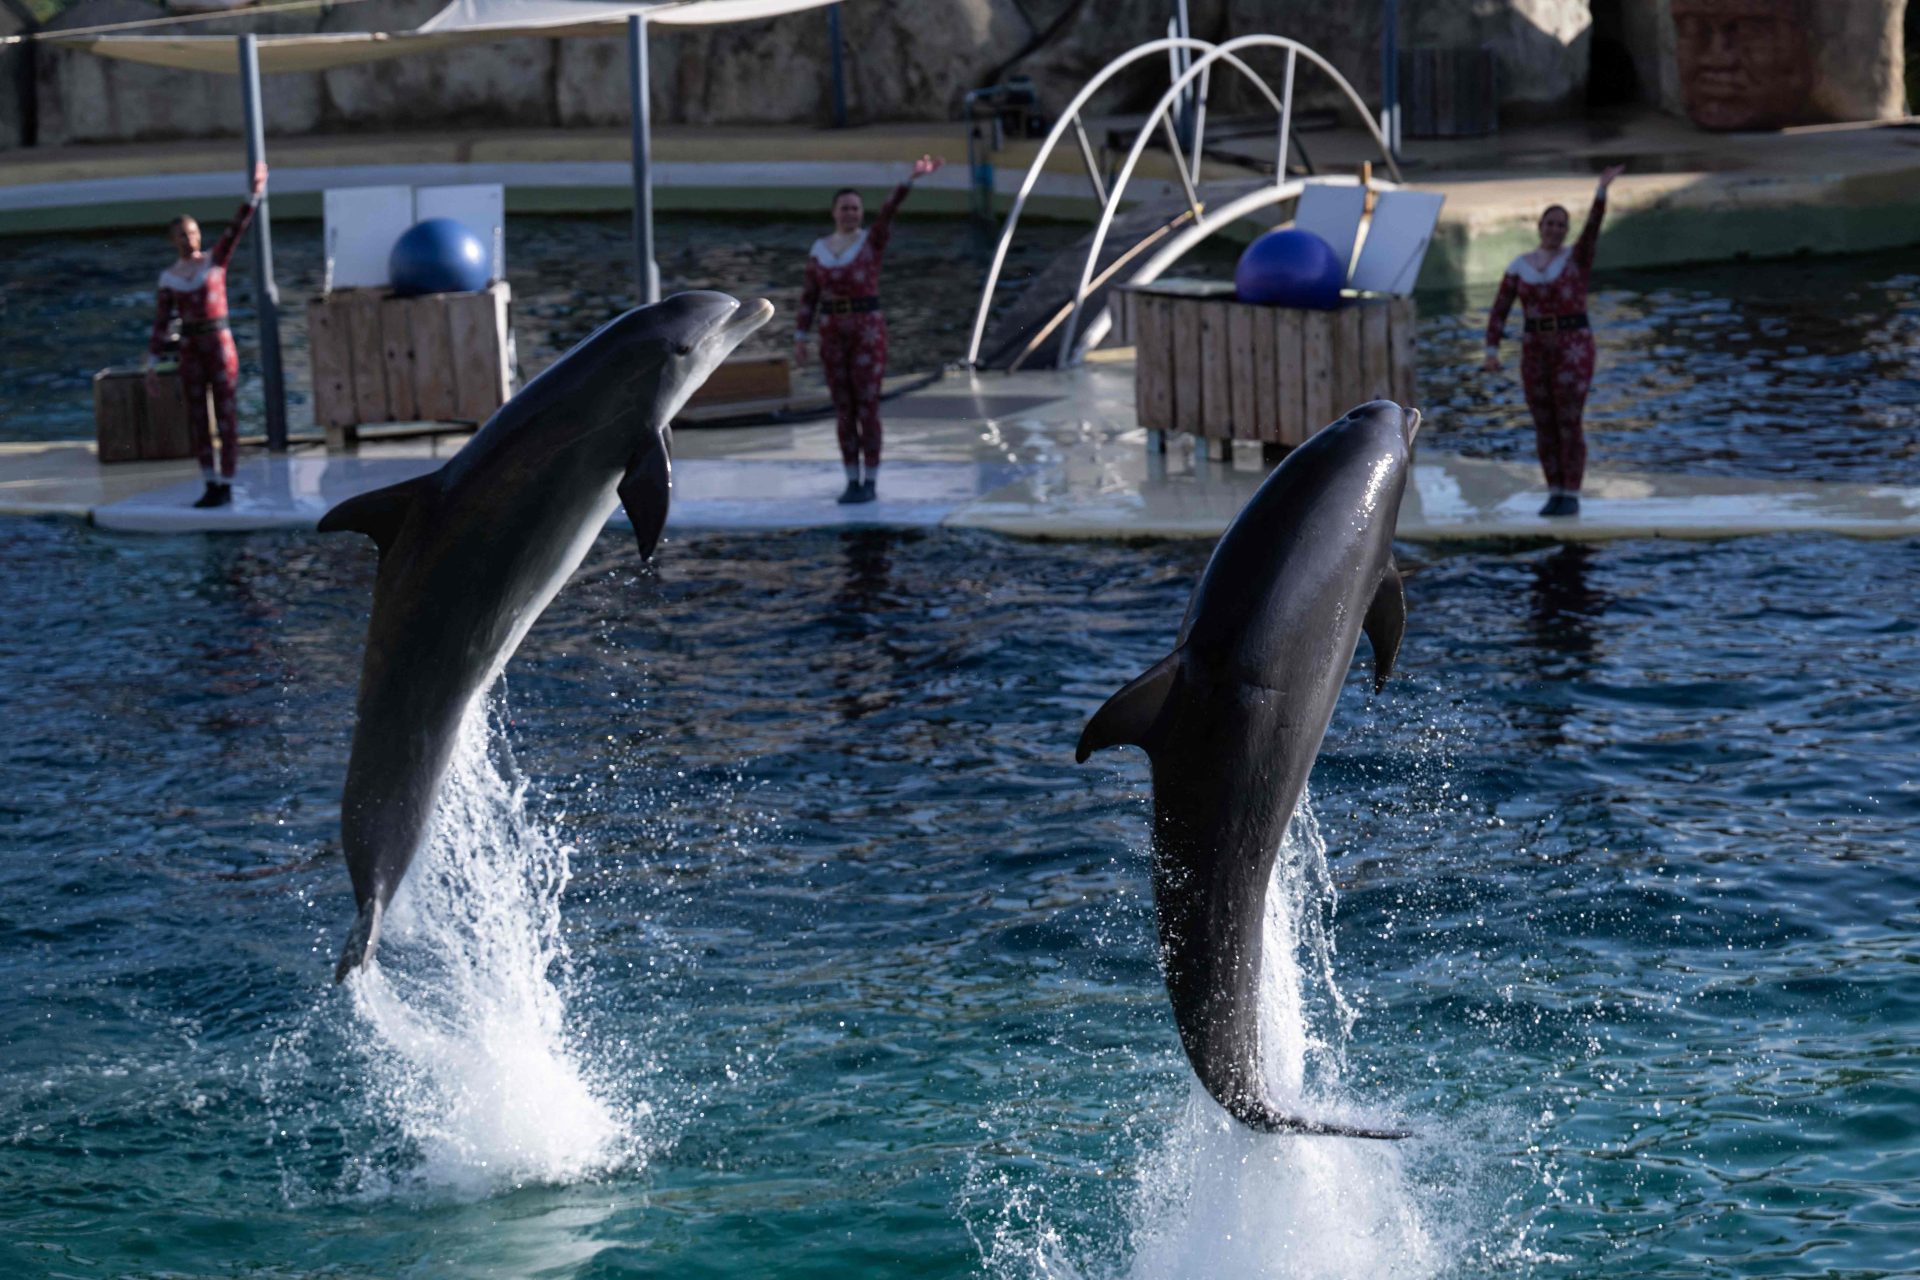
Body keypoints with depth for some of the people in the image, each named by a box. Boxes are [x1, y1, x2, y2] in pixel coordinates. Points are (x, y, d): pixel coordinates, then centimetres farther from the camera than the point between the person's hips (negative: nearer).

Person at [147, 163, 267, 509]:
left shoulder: (216, 260, 1)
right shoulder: (168, 278, 6)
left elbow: (235, 230, -12)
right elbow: (160, 324, 6)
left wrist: (255, 195, -24)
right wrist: (151, 366, 3)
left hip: (220, 342, -3)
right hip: (190, 350, 3)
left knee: (224, 416, 0)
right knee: (197, 420, 6)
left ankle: (226, 485, 6)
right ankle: (211, 484, 14)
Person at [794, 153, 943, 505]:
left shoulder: (874, 239, -2)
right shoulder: (820, 248, 9)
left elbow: (890, 208, -20)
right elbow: (809, 296, 12)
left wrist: (912, 177, -38)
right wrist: (800, 338, 7)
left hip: (869, 332, -4)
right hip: (834, 336, 4)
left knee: (867, 410, -4)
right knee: (844, 412, 6)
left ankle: (870, 484, 5)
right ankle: (853, 483, 15)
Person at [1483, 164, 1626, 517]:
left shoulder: (1578, 256, 1)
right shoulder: (1520, 266, 8)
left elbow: (1593, 225, -19)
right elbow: (1499, 311, 5)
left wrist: (1602, 189, -34)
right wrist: (1492, 352, -5)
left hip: (1574, 348, -4)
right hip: (1536, 351, 4)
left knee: (1569, 423, -5)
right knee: (1544, 426, 6)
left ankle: (1572, 497, 4)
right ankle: (1555, 495, 17)